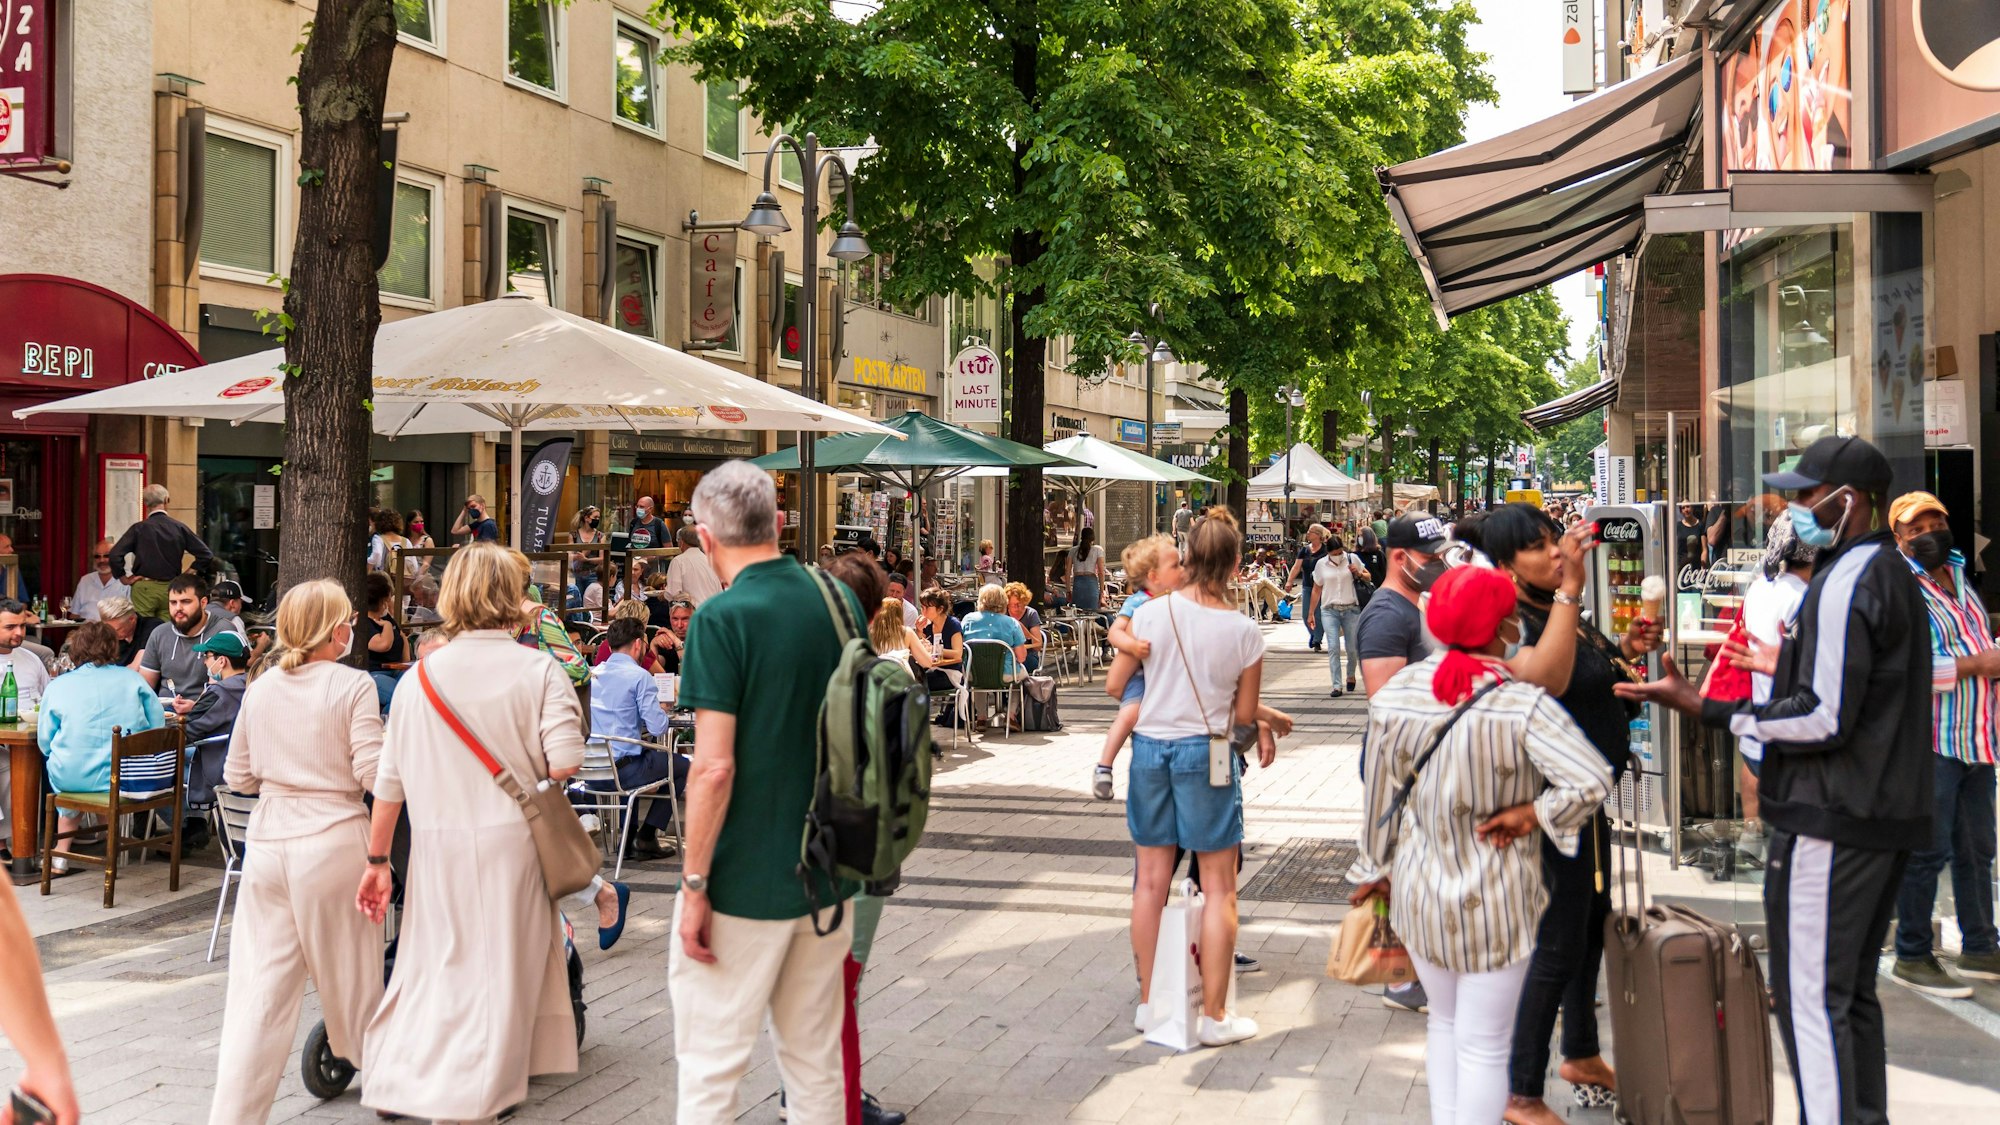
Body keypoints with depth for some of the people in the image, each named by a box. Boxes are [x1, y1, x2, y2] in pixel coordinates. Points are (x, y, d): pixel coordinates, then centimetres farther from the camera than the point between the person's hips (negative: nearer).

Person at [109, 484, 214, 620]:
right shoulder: (179, 528, 0)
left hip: (144, 589, -2)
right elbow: (206, 555, 0)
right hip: (171, 588, 2)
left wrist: (123, 578, 1)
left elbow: (115, 555, -13)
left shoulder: (139, 528, -5)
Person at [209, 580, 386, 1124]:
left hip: (268, 843, 4)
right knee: (349, 975, 12)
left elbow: (238, 777, 14)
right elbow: (374, 774, -13)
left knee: (260, 986, 5)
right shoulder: (353, 685, -9)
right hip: (333, 842, -4)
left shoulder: (260, 689, 7)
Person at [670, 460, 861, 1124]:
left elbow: (715, 766, -19)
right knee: (817, 1061, 15)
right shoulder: (839, 600, 4)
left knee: (710, 1067, 4)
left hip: (744, 883, -6)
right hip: (829, 873, 6)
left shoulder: (722, 618, -15)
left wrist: (693, 884, -12)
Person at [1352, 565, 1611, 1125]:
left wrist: (1379, 868, 16)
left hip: (1418, 893, 5)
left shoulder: (1394, 695, -9)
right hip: (1494, 902, -4)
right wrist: (1532, 815, -15)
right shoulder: (1522, 705, -21)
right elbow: (1592, 780, -31)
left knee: (1445, 1022, 26)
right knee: (1484, 1046, 8)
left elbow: (1380, 798, 1)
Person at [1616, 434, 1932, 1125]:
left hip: (1832, 822, -11)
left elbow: (1825, 719, -21)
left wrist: (1706, 710, -18)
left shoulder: (1848, 581, -17)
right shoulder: (1892, 572, 16)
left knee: (1811, 996, -7)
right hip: (1889, 815, 11)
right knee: (1851, 989, 17)